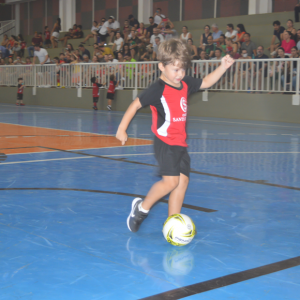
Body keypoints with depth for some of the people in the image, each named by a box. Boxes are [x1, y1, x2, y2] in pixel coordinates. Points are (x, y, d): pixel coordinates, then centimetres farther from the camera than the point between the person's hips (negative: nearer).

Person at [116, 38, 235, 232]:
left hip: (180, 143, 8)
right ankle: (142, 208, 6)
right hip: (165, 143, -8)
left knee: (183, 180, 4)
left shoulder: (185, 84, 7)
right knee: (171, 181, -16)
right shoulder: (158, 90, -14)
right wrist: (122, 129, -8)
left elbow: (206, 82, 22)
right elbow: (136, 105, -9)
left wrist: (223, 67, 12)